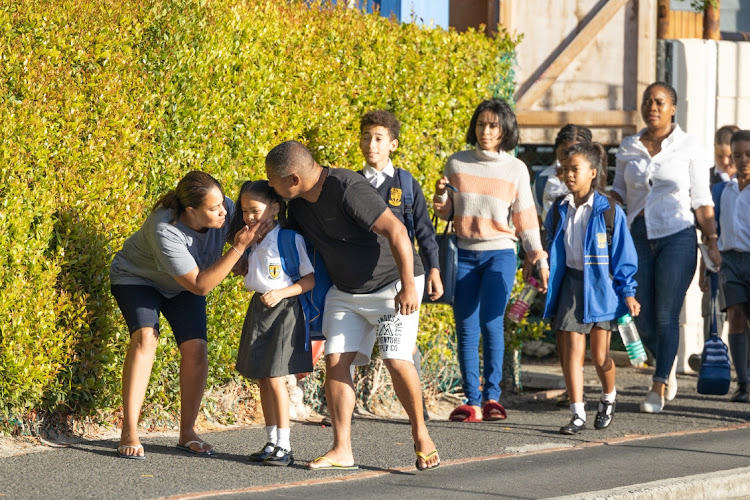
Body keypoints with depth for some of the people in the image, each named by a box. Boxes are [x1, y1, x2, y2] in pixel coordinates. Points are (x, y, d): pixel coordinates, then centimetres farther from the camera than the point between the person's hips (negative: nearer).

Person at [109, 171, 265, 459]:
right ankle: (129, 433, -25)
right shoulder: (165, 231, -40)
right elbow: (200, 286, -36)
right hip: (137, 278, -5)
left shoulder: (225, 210, -24)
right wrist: (239, 247, -41)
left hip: (181, 287, 5)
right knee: (146, 338, -27)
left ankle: (187, 433, 2)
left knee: (196, 348, -11)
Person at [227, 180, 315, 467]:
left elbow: (312, 279, -12)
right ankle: (271, 443, 16)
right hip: (258, 309, 8)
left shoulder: (291, 239, -13)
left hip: (283, 310, -8)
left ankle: (284, 446, -5)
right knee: (262, 379, 9)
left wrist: (281, 293, -22)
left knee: (275, 378, -11)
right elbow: (241, 269, 22)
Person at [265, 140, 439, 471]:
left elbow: (396, 232, -29)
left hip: (392, 285, -7)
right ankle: (342, 450, -4)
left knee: (397, 360, -16)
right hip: (345, 292, 7)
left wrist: (408, 287, -29)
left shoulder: (348, 190, -28)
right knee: (336, 360, -6)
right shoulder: (297, 201, -1)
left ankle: (420, 433, 5)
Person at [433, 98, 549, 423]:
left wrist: (539, 259, 4)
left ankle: (492, 395, -7)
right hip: (464, 254, 2)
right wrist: (441, 197, -9)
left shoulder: (515, 170, 4)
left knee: (490, 321, -16)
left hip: (499, 253, -2)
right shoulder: (457, 164, 7)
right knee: (466, 329, -2)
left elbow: (525, 218, 8)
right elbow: (446, 213, 12)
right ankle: (472, 402, 1)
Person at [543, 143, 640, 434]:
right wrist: (550, 286, 15)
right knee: (573, 349, -7)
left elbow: (623, 254, -2)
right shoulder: (559, 210, 5)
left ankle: (608, 397, 34)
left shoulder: (609, 211, -6)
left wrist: (627, 292, -4)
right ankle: (578, 415, -4)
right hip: (570, 284, 3)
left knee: (599, 355, 4)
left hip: (601, 286, -3)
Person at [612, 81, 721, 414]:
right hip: (638, 236, 3)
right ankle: (668, 365, 31)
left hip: (677, 236, -3)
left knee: (666, 314, -8)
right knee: (642, 317, 3)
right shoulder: (628, 148, 9)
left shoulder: (688, 148, 0)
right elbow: (620, 191, 18)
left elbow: (701, 200, 0)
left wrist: (712, 243, -5)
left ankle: (659, 388, -2)